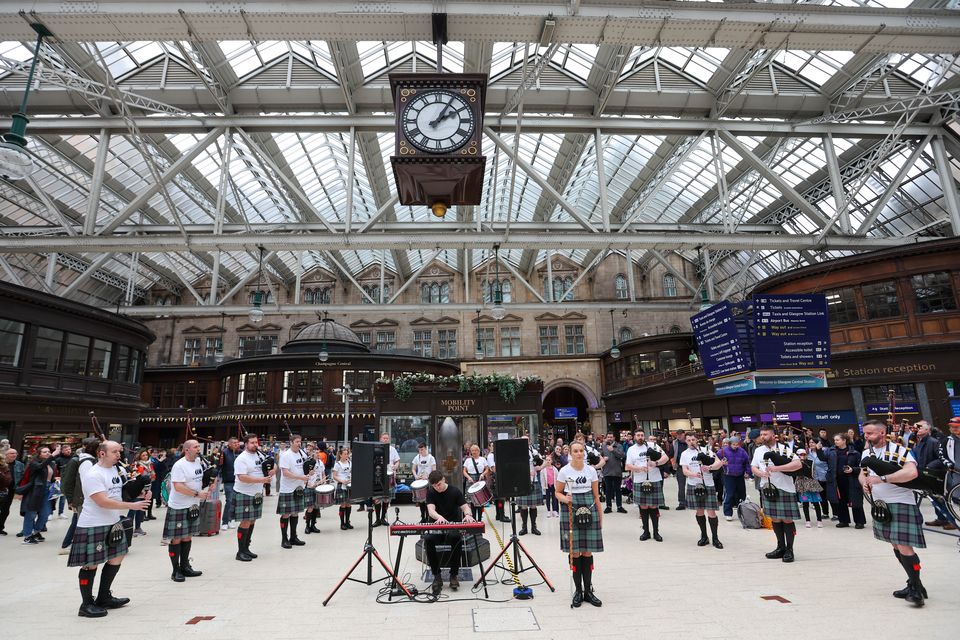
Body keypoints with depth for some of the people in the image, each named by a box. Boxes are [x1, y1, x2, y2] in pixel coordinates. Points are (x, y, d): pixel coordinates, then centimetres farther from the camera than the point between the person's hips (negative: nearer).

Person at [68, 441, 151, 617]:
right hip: (93, 526, -9)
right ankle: (87, 604, 17)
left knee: (116, 558, 15)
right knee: (91, 564, 3)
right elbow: (103, 502, -24)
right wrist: (132, 505, -25)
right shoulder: (93, 474, -19)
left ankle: (103, 598, 29)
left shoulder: (115, 469, 7)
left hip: (113, 523, 9)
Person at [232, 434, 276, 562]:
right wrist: (262, 480, -28)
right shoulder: (241, 459, -16)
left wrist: (270, 472, -5)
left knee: (252, 521, 13)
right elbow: (242, 477, -25)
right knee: (245, 522, -4)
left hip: (257, 494, 8)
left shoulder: (260, 455, 8)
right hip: (245, 495, -7)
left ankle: (246, 548, 25)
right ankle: (240, 552, 7)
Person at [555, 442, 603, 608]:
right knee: (574, 551, 1)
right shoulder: (564, 471, -3)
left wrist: (600, 516, 10)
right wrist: (565, 499, -17)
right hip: (570, 510, -2)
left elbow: (596, 495, 10)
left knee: (588, 551, 5)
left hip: (589, 510, 2)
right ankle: (578, 590, 15)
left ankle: (588, 590, 17)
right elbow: (557, 492, 4)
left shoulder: (591, 470, 4)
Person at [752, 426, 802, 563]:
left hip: (785, 489, -4)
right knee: (775, 519, 12)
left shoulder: (784, 449, -7)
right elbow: (753, 467, 10)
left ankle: (789, 549, 13)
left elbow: (798, 464, -18)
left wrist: (776, 468, -23)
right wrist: (761, 473, -13)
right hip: (767, 488, 5)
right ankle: (781, 547, 24)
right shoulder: (758, 450, 8)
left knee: (787, 519, 1)